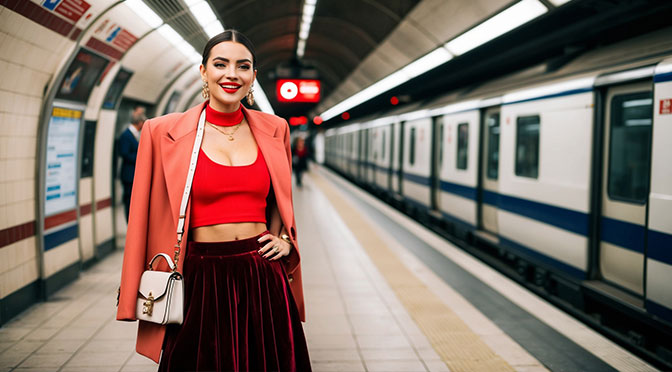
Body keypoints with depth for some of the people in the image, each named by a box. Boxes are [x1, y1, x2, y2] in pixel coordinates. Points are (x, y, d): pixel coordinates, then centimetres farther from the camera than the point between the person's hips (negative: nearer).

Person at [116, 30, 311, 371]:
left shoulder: (274, 130, 6)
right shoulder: (164, 132, -3)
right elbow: (148, 215, 0)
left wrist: (283, 238, 4)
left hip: (263, 279, 2)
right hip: (202, 282, -2)